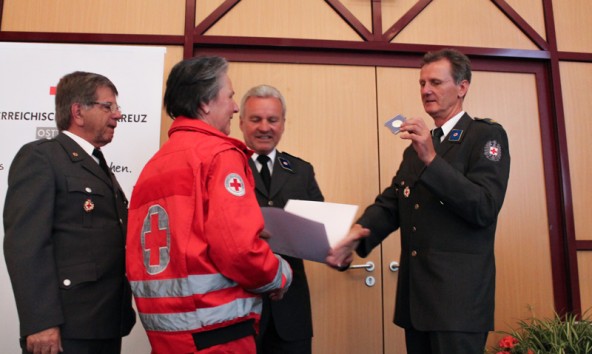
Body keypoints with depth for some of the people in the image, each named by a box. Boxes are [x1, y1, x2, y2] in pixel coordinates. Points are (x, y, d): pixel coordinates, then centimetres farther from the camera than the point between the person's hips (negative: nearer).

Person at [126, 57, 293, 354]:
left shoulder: (152, 167, 9)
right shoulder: (219, 153, -12)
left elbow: (154, 252, 9)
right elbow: (240, 248, -22)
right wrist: (279, 276, -4)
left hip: (161, 326, 8)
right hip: (215, 327, -7)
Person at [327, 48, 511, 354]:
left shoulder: (486, 135, -3)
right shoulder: (416, 148, 16)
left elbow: (484, 208, -16)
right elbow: (390, 203, 6)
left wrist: (431, 159, -23)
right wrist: (359, 231, -14)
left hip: (458, 294, -6)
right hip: (415, 294, 6)